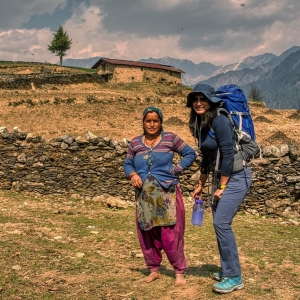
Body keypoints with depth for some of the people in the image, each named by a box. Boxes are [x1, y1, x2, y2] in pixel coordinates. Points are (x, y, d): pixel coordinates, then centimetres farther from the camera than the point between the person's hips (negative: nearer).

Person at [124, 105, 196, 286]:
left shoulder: (170, 138, -1)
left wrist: (175, 170, -6)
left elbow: (190, 154, 3)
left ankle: (179, 272, 12)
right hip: (145, 196, 3)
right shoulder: (135, 143, 7)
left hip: (167, 194, -3)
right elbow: (127, 164, 14)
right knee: (146, 234, 7)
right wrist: (132, 175, -8)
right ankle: (154, 270, 25)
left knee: (170, 235, -3)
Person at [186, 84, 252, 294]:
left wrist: (221, 187, -15)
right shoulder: (201, 125, 9)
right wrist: (201, 186, 23)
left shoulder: (219, 121, -17)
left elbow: (228, 155, -20)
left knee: (221, 223, -12)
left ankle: (234, 277, -2)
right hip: (222, 178, 9)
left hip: (236, 177, -9)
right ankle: (227, 270, 25)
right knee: (219, 224, 11)